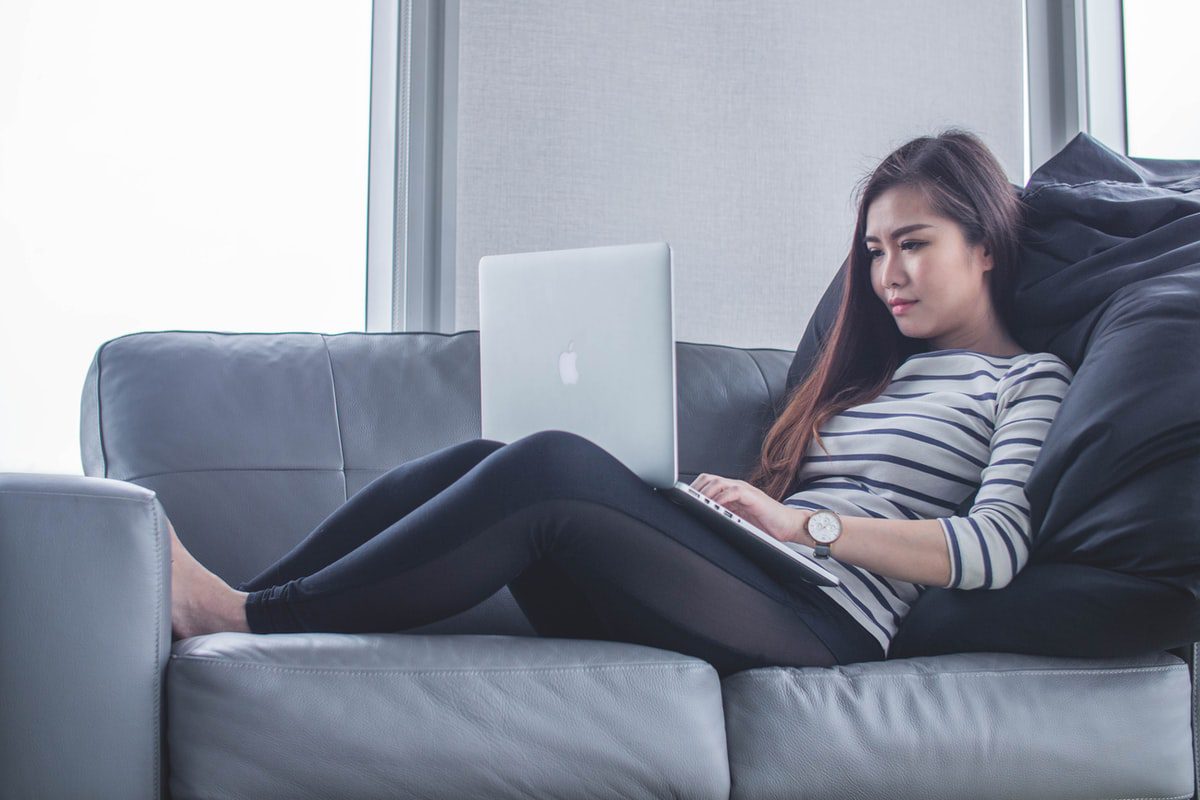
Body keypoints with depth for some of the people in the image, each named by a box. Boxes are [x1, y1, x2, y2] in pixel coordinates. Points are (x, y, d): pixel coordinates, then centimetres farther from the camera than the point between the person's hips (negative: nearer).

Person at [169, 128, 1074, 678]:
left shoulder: (1029, 380, 11)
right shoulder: (873, 371, 31)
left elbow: (996, 549, -8)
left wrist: (798, 523, -9)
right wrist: (734, 503, 1)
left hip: (822, 617, -7)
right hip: (751, 587, 7)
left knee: (549, 465, -28)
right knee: (480, 464, -14)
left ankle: (248, 617, -23)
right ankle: (226, 607, -17)